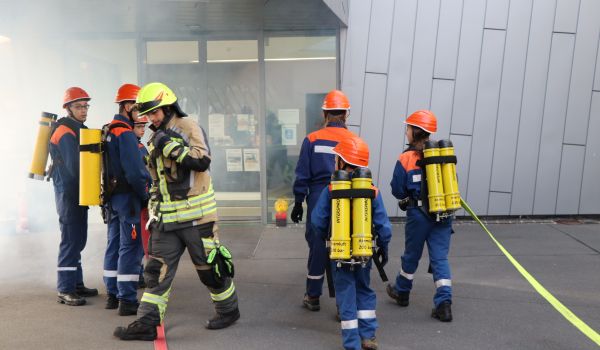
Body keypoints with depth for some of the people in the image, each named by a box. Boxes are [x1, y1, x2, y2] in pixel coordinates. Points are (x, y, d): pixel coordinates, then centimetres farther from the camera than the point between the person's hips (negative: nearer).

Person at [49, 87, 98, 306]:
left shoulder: (79, 129, 17)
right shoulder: (64, 131, -13)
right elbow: (75, 167, -20)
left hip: (78, 193, 9)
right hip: (68, 193, -9)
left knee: (78, 240, 14)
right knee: (71, 241, -7)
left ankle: (76, 284, 23)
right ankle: (65, 290, -2)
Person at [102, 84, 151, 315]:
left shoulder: (108, 131, 15)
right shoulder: (126, 133, -15)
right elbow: (134, 171, -21)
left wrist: (108, 195, 19)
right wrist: (146, 196, -10)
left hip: (111, 196, 10)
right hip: (127, 196, -10)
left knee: (114, 245, 14)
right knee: (130, 247, -5)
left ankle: (112, 294, 24)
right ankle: (127, 300, -1)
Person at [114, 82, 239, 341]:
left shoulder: (188, 127, -7)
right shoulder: (156, 139, 15)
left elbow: (202, 161, -22)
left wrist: (171, 146, -27)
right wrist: (154, 210, 20)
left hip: (195, 215, -6)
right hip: (166, 217, 7)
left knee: (209, 266, 5)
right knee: (157, 270, 4)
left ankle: (228, 310, 25)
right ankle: (147, 324, 11)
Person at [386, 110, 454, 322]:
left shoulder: (406, 158, -11)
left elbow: (397, 190, -7)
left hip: (419, 214, -3)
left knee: (411, 254, 15)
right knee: (440, 257, 6)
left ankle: (402, 292, 35)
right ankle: (444, 303, 0)